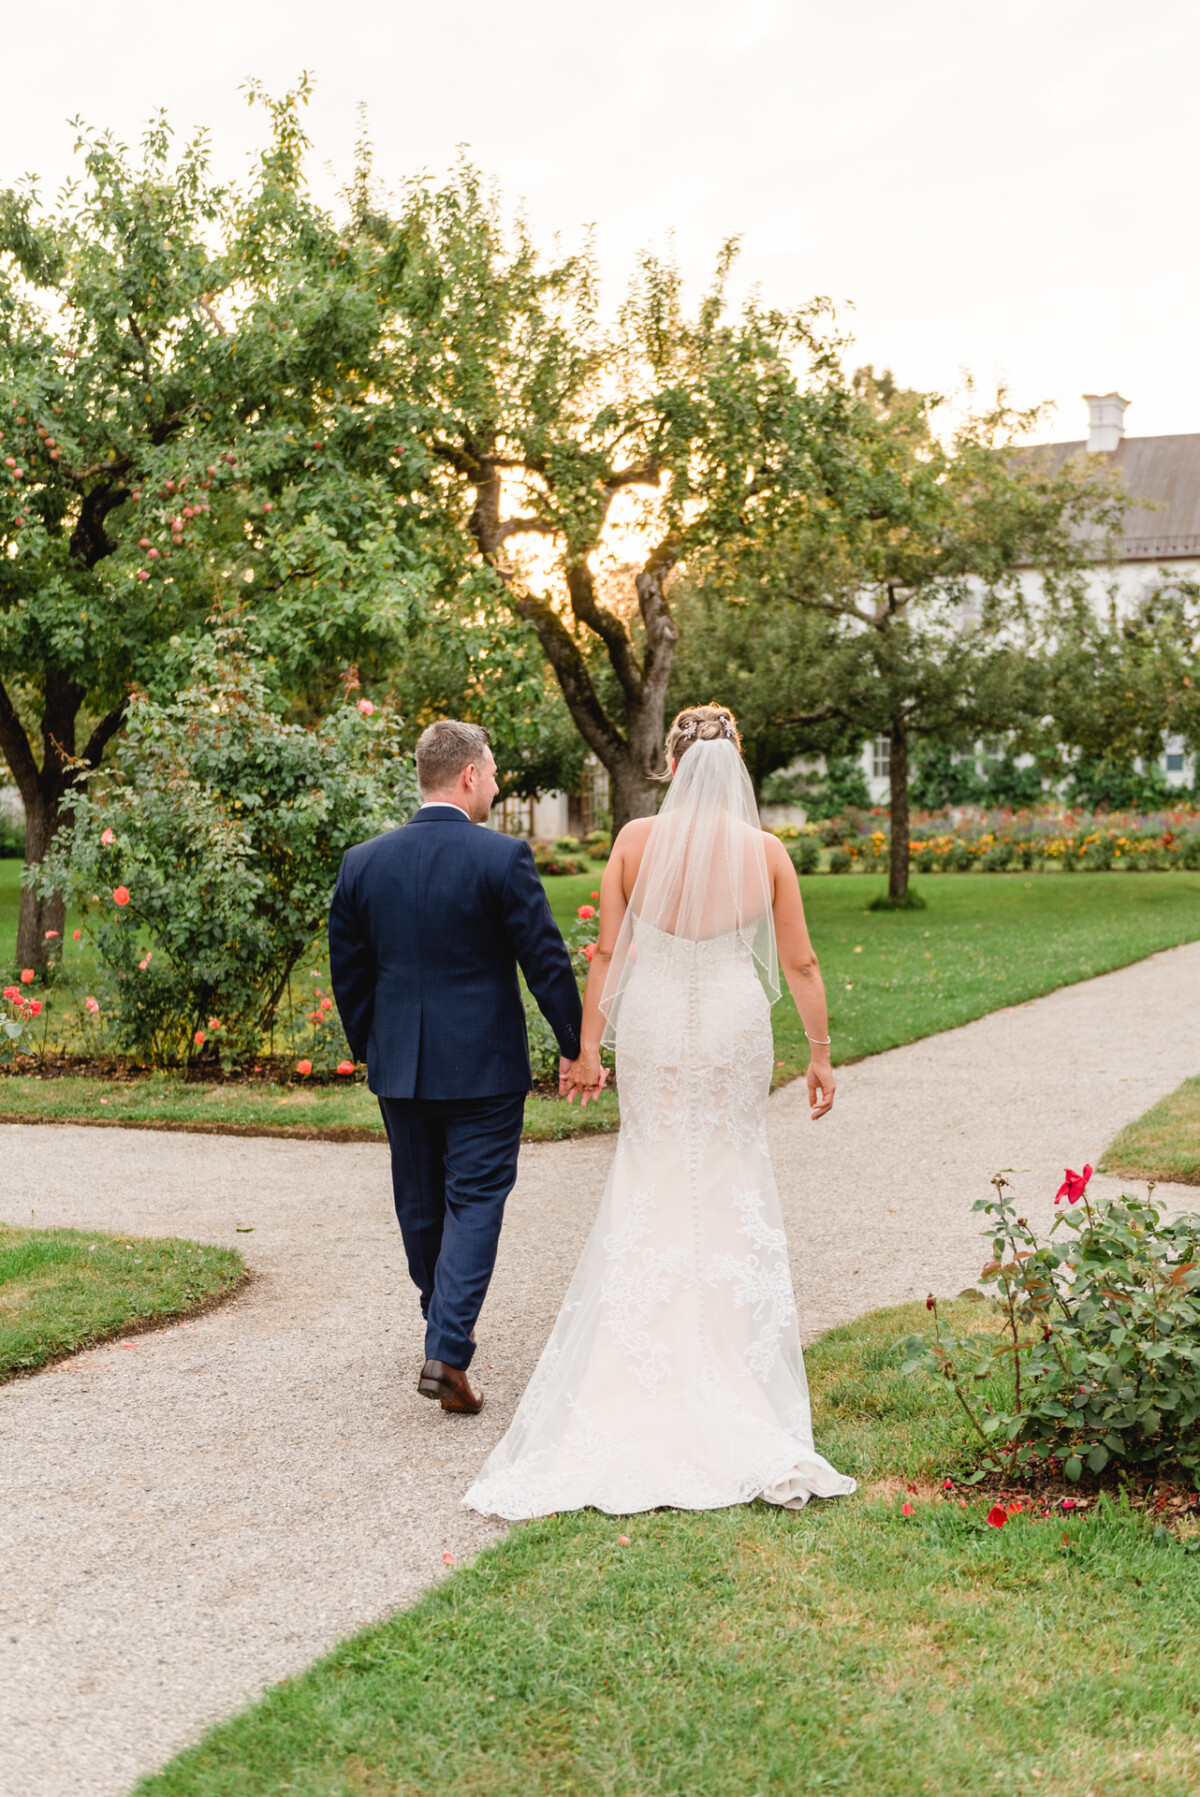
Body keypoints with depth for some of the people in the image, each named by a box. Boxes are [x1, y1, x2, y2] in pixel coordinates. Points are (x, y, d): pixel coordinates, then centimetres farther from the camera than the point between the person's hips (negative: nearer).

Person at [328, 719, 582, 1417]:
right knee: (475, 1202, 1)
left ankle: (445, 1327, 35)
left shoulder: (363, 862, 1)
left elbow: (347, 968, 7)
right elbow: (546, 960, -10)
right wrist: (575, 1046, 0)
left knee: (421, 1204, 18)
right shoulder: (503, 857, -12)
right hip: (484, 1067, -4)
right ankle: (448, 1352, -8)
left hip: (399, 1067, 5)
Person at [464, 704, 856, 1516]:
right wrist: (821, 1052, 7)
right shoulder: (765, 849, -7)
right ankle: (734, 1352, 17)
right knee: (734, 1181, 12)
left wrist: (588, 1044, 4)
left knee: (652, 1177, 13)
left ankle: (644, 1348, 15)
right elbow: (800, 962, -3)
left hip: (653, 1024, 0)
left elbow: (606, 951, -5)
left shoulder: (637, 839, -8)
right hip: (735, 1024, 0)